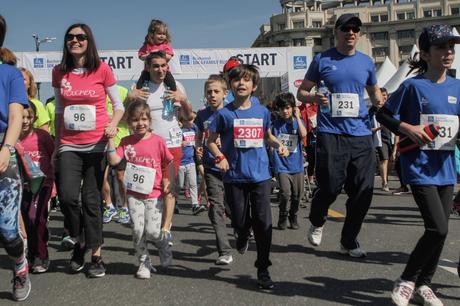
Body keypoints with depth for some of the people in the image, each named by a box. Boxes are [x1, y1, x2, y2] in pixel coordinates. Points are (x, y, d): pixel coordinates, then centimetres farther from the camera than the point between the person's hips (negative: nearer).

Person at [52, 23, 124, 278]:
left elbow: (118, 105, 5)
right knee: (67, 196, -12)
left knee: (91, 200, 3)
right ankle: (79, 241, 17)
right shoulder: (59, 72, 7)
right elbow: (58, 110, 14)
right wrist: (57, 143, 12)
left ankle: (96, 254, 17)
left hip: (97, 144, -2)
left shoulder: (102, 69, -2)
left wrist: (113, 124, -15)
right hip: (69, 146, 2)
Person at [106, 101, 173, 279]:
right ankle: (144, 263, 16)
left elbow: (169, 163, 5)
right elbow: (114, 160, -9)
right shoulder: (126, 142, 3)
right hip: (134, 194, 2)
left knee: (152, 232, -6)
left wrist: (169, 182, -4)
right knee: (138, 229, -4)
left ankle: (164, 248, 29)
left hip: (154, 194, -2)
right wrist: (110, 139, -12)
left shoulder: (158, 141, -3)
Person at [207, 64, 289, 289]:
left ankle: (263, 270, 11)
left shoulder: (262, 111, 5)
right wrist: (220, 157, -13)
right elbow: (211, 141, 4)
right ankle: (243, 236, 47)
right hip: (234, 177, -1)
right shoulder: (225, 113, -3)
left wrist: (279, 145, 1)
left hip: (260, 175, 1)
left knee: (263, 222, -2)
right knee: (240, 221, 7)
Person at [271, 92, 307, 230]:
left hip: (297, 165, 2)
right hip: (282, 165, -2)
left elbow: (303, 134, -13)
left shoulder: (298, 122, 6)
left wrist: (297, 117, -10)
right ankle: (283, 217, 8)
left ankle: (293, 217, 31)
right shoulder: (275, 124, 3)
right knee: (285, 193, -15)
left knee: (297, 194, 8)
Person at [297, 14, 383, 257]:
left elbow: (374, 92, 26)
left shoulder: (367, 62, 12)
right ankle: (317, 222, 29)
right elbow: (301, 92, 8)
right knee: (330, 186, -6)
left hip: (361, 134, 4)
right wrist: (314, 98, -15)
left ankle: (349, 241, 20)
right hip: (330, 134, -3)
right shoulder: (322, 60, 3)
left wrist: (381, 104, 3)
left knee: (364, 190, 1)